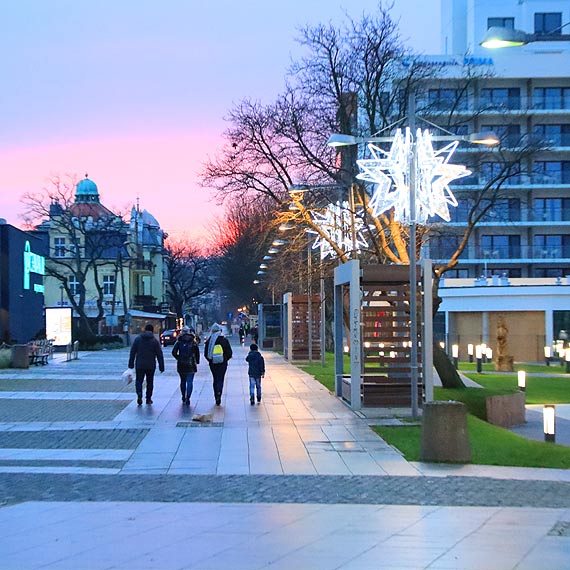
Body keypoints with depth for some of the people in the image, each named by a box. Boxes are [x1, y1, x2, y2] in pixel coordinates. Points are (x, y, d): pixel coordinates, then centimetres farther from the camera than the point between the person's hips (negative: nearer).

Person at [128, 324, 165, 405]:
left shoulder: (138, 339, 1)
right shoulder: (155, 341, -2)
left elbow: (132, 352, 2)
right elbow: (159, 355, -3)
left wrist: (131, 364, 7)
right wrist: (161, 367, 2)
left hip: (139, 365, 0)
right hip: (151, 366, 0)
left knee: (139, 381, 6)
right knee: (150, 382, 13)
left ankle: (139, 393, -20)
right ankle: (148, 399, 16)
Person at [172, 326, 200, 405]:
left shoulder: (179, 341, 0)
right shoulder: (193, 341, 0)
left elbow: (174, 352, -7)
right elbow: (197, 352, -1)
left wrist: (178, 358, 8)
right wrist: (197, 362, 9)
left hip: (181, 364, 1)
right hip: (191, 364, -1)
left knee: (183, 381, 16)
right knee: (190, 382, -1)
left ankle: (183, 397, 24)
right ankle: (187, 398, -13)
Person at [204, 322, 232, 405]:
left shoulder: (208, 340, -1)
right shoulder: (224, 340, -4)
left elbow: (206, 353, 1)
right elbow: (230, 353, -2)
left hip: (212, 363, 2)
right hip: (222, 363, -2)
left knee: (215, 379, 14)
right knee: (220, 379, 0)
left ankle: (217, 396, 14)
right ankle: (219, 392, -26)